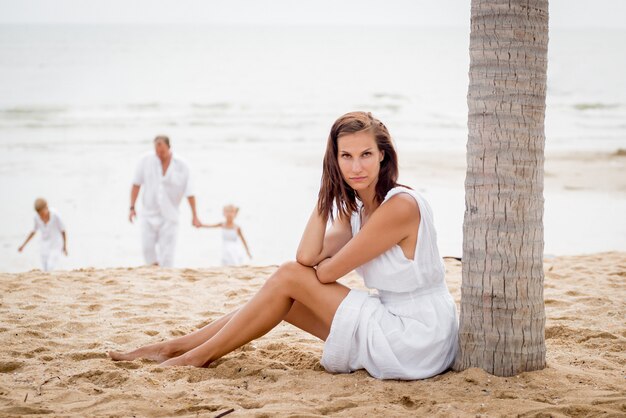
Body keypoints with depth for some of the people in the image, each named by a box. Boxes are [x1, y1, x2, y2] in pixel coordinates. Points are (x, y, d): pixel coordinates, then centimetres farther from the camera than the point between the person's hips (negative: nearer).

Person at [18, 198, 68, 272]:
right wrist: (23, 245, 7)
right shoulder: (37, 217, -9)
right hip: (45, 246, 5)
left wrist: (65, 247, -1)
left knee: (51, 268, -20)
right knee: (45, 270, 1)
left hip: (56, 245, -5)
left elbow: (63, 230, -10)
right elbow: (34, 231, 9)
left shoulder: (55, 215, -22)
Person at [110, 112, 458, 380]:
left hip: (416, 339, -8)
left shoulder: (400, 205, -20)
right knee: (283, 298, 6)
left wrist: (319, 265, 7)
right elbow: (308, 257, -6)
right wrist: (327, 191, -6)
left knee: (289, 278, -8)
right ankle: (175, 347, 14)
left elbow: (326, 272, -16)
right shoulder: (357, 208, 8)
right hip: (391, 320, 9)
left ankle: (202, 354, 5)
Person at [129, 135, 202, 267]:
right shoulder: (146, 160, -6)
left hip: (169, 215, -1)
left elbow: (189, 192, -4)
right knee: (147, 246, -8)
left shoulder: (181, 166, -9)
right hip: (149, 212, 1)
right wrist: (132, 207, -2)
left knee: (167, 252, -3)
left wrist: (194, 216, -3)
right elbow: (136, 184, 2)